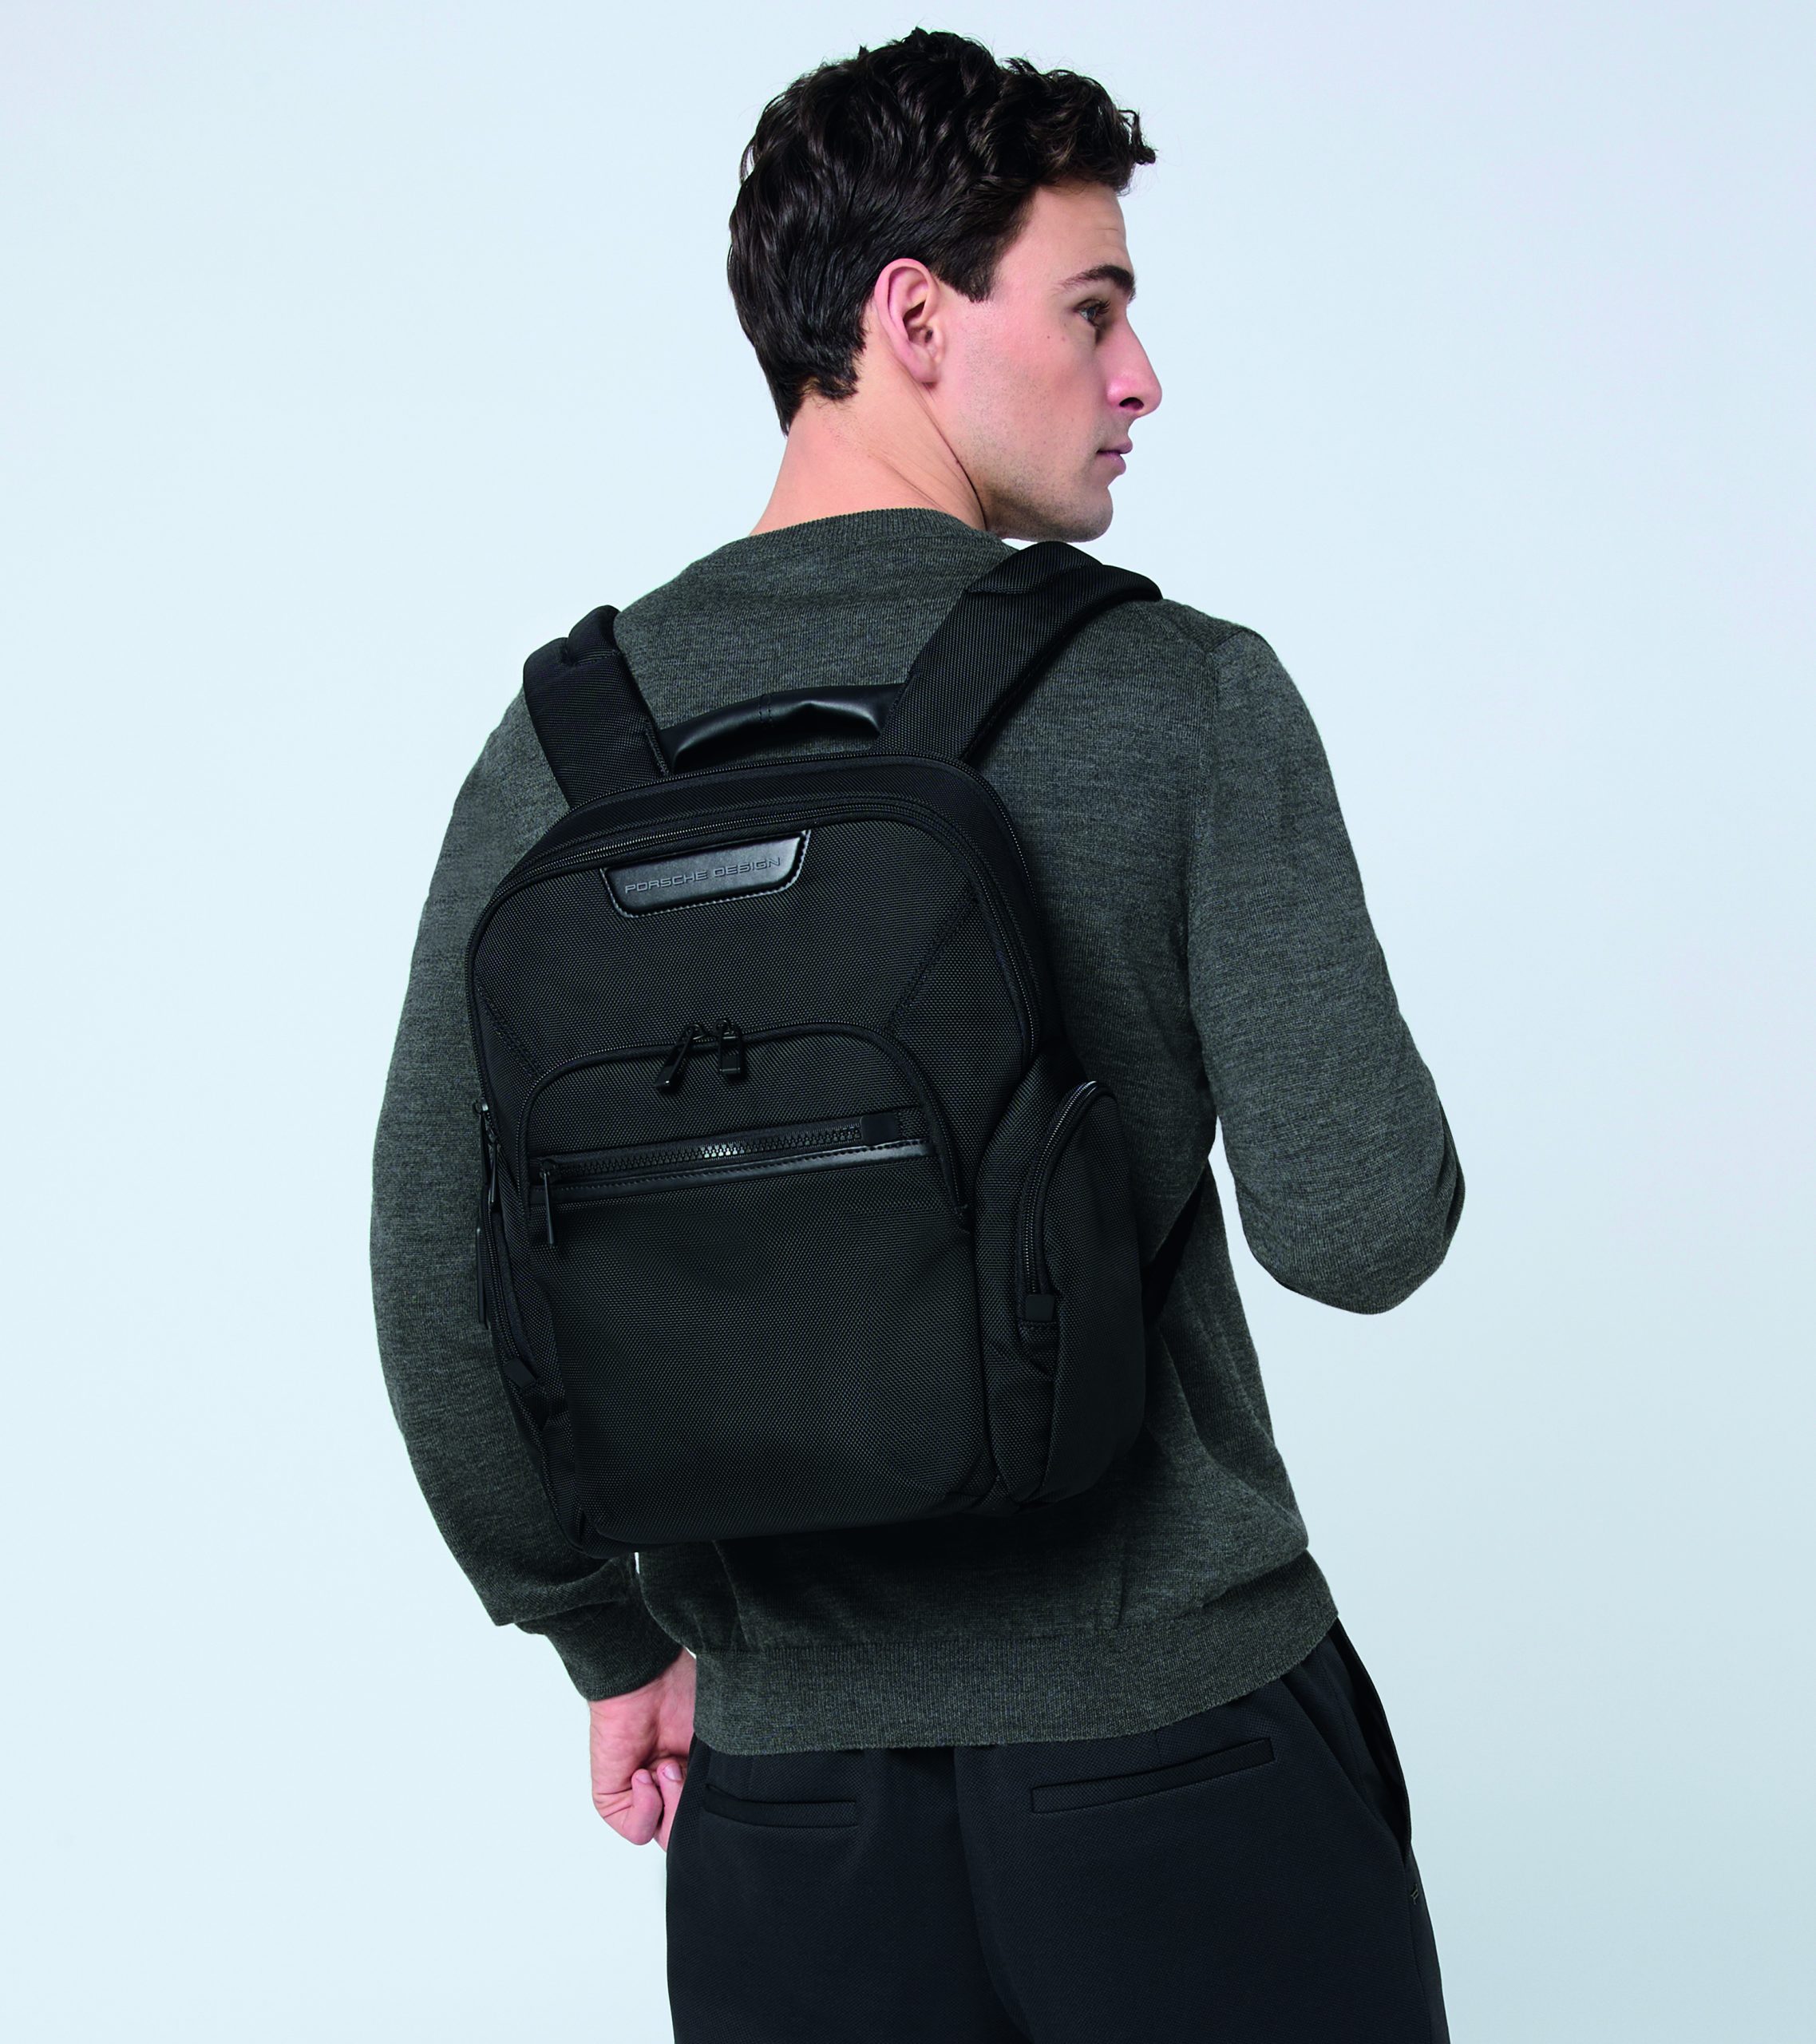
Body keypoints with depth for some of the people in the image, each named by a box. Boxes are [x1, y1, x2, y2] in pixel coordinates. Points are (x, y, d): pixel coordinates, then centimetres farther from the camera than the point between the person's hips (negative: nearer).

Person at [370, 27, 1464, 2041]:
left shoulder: (569, 736, -2)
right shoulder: (1184, 698, -11)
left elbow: (438, 1273, 0)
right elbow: (1354, 1227, -16)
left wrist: (610, 1640, 12)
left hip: (788, 1756, 3)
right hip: (1181, 1725, -3)